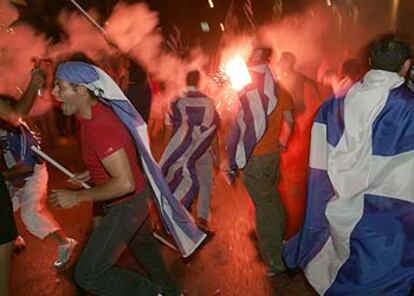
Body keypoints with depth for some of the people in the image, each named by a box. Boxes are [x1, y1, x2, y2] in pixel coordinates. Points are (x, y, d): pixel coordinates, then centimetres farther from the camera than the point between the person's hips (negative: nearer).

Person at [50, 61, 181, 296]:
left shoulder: (98, 127, -31)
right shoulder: (98, 112, -1)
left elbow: (125, 183, -34)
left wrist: (76, 197, -26)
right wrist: (91, 174, 10)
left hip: (127, 205, -10)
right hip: (136, 197, 10)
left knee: (88, 274, -6)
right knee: (143, 246, 30)